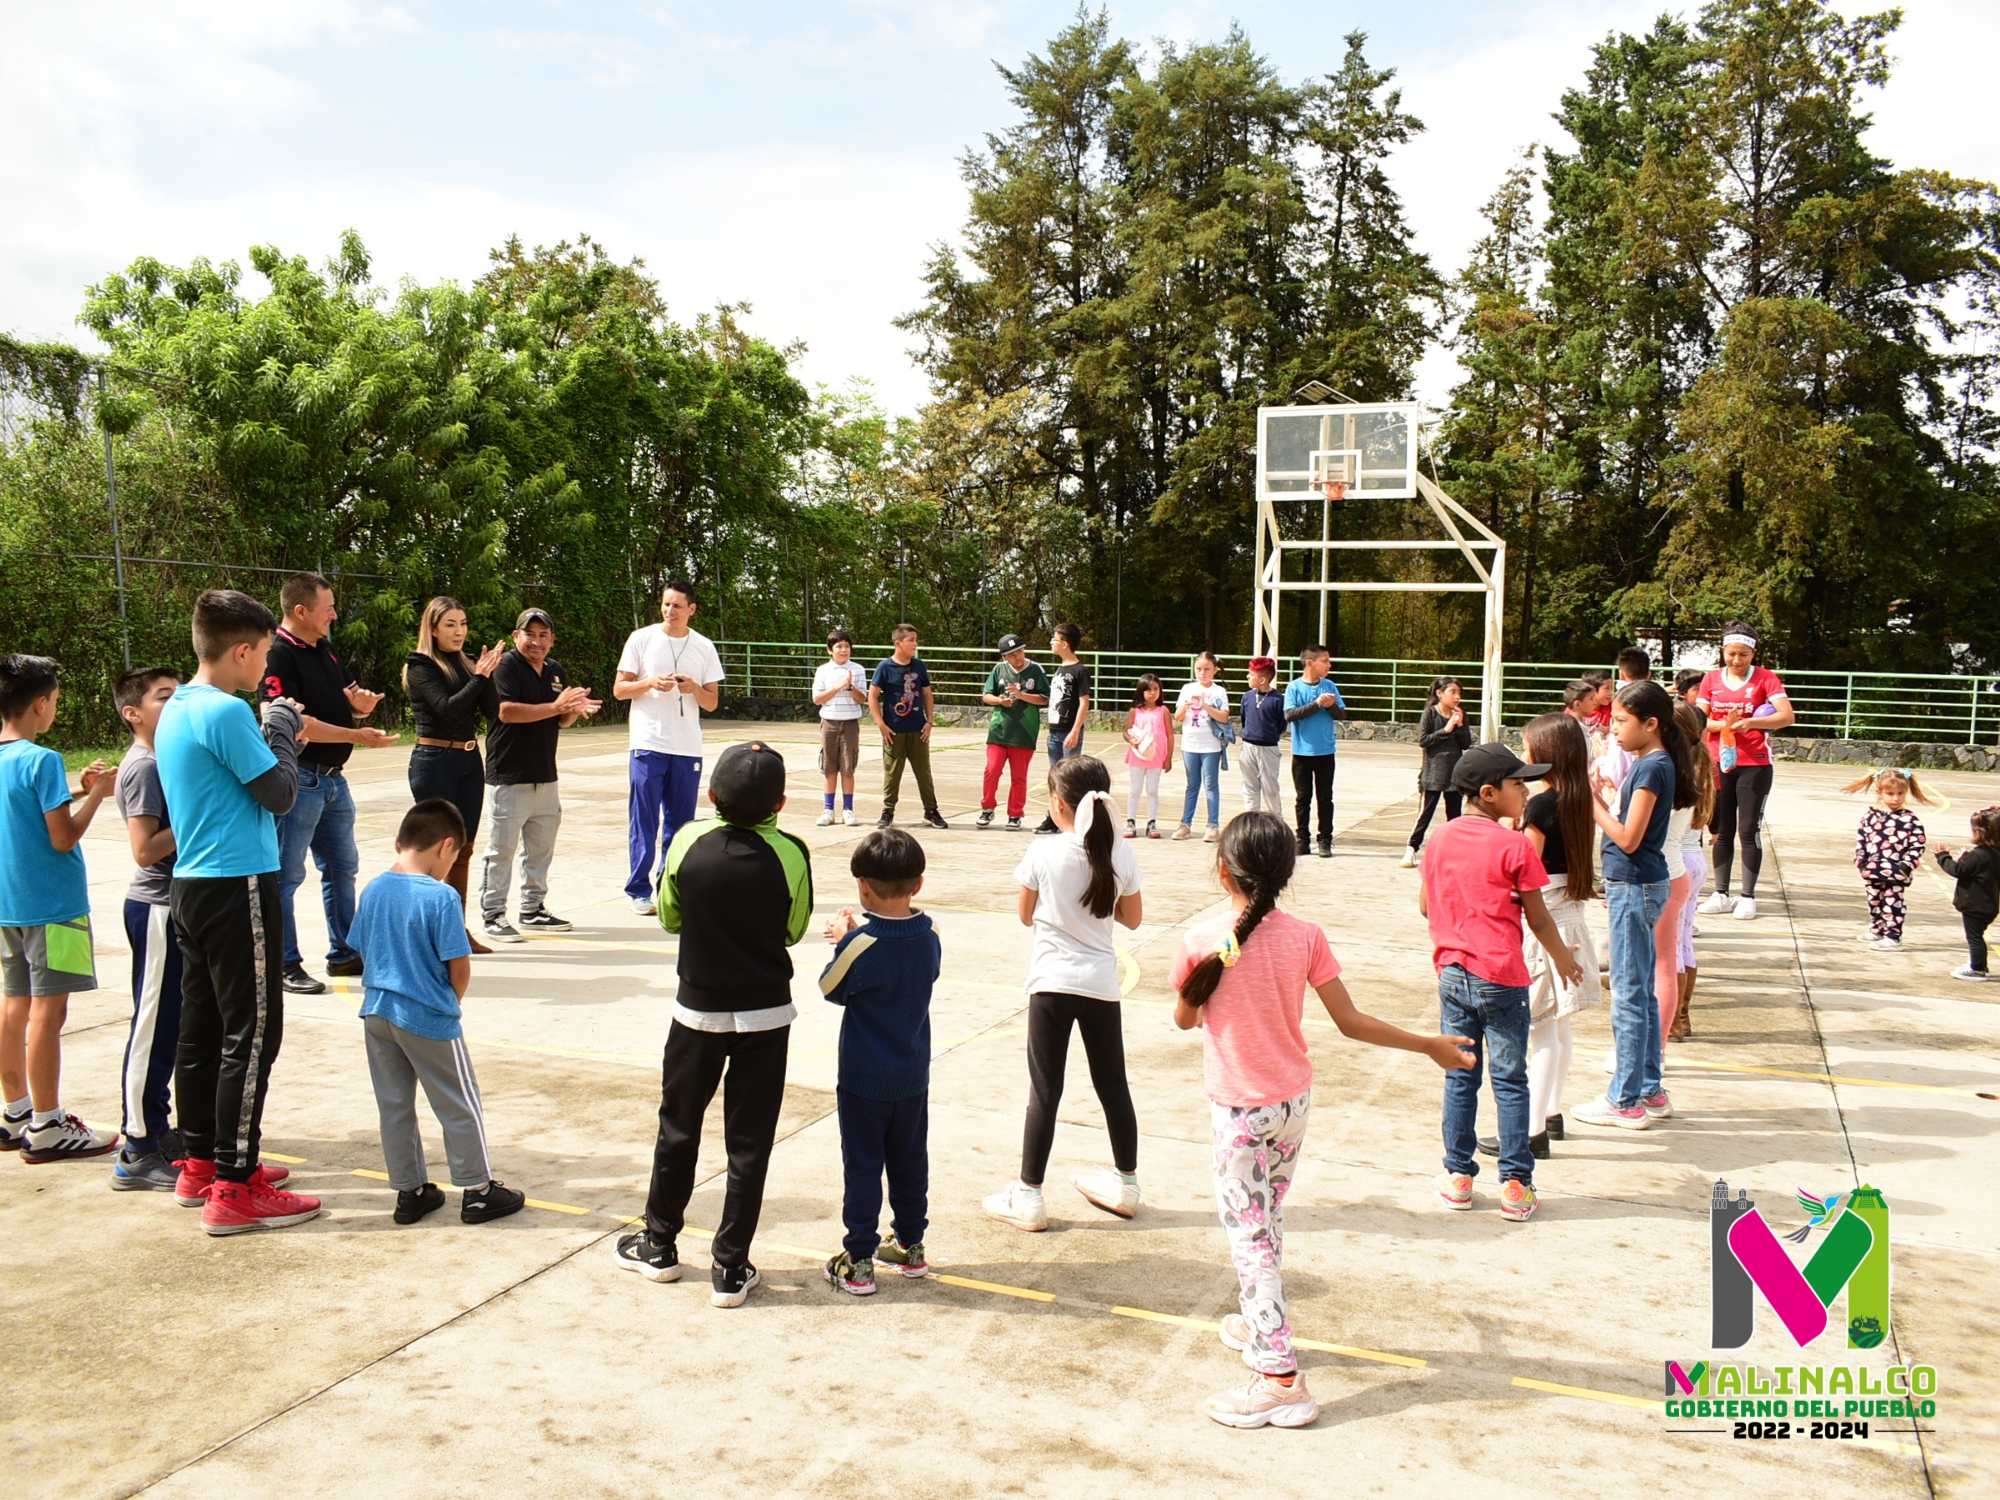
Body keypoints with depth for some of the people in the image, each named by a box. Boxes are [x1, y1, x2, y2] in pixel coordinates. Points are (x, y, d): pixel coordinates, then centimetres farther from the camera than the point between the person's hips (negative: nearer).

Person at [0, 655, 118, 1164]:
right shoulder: (42, 761, -17)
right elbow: (63, 837, -18)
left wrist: (75, 791, 10)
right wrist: (96, 794, -5)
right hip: (51, 904, -9)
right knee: (47, 1012, -3)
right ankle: (46, 1129, 2)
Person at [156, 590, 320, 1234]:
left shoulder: (176, 710, 12)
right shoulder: (227, 712, -17)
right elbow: (280, 794, -14)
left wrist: (274, 729, 9)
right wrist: (283, 729, -1)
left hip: (193, 886, 10)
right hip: (237, 888, -10)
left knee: (202, 1030, 15)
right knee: (251, 1035, -4)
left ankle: (201, 1164, 26)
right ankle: (234, 1188, 0)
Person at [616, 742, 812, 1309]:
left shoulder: (689, 842, -13)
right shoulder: (789, 854, -15)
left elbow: (668, 916, 1)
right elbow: (795, 928, -1)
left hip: (698, 1008, 1)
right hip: (765, 1012, -1)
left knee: (678, 1126, 18)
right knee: (749, 1139, 8)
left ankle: (659, 1245, 33)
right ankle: (731, 1269, 13)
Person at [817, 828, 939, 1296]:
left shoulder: (861, 944, -22)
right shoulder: (929, 937, -6)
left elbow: (832, 989, -8)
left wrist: (842, 938, 4)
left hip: (864, 1080, -5)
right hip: (914, 1077, 5)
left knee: (863, 1167, 5)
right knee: (910, 1162, 18)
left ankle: (859, 1262, 10)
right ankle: (911, 1246, 30)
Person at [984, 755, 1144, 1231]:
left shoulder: (1043, 853, -12)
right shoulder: (1120, 854, -4)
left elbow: (1026, 916, 0)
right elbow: (1132, 918, 7)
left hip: (1052, 983, -3)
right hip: (1102, 984, 3)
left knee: (1045, 1089, 2)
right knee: (1112, 1084, 17)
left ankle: (1028, 1196, 7)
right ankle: (1125, 1183, 31)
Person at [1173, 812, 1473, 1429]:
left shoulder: (1203, 940, -18)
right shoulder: (1305, 938, -10)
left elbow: (1184, 1019, -4)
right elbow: (1351, 1022, -8)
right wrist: (1431, 1045, 3)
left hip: (1239, 1110, -5)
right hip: (1294, 1100, 5)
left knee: (1247, 1232, 0)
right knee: (1268, 1218, 24)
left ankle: (1279, 1378, -4)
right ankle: (1260, 1323, 42)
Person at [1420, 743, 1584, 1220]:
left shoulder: (1440, 838, 3)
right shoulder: (1515, 846, -12)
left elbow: (1425, 905, 10)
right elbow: (1537, 917, -6)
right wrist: (1562, 957, 11)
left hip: (1452, 974, 4)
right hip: (1501, 979, -4)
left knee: (1459, 1077, 12)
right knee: (1509, 1081, 4)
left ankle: (1458, 1175, 18)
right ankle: (1516, 1184, 8)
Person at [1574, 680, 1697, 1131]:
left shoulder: (1652, 768, -17)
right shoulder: (1652, 763, 11)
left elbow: (1628, 838, -20)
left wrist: (1593, 803, -12)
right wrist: (1599, 801, 3)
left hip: (1636, 888, -10)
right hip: (1636, 885, 10)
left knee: (1628, 995, -2)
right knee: (1642, 992, 16)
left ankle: (1626, 1101, 6)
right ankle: (1650, 1091, 25)